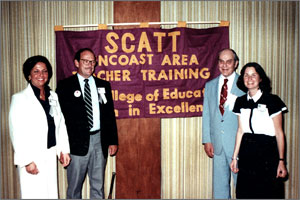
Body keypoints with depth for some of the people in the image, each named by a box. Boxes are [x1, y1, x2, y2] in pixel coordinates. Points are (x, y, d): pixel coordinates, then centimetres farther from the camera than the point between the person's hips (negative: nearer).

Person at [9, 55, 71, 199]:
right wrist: (27, 160, -14)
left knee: (52, 193, 9)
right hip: (32, 157, -5)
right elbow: (16, 133, -10)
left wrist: (63, 150, 7)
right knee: (34, 194, -1)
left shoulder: (53, 96, 9)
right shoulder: (19, 98, -7)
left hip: (50, 155, 5)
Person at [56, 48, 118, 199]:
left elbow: (110, 114, 11)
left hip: (99, 140, 3)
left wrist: (113, 141, 7)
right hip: (77, 142, -3)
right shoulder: (65, 86, -1)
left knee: (98, 186, 12)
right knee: (74, 187, 9)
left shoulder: (103, 85, 10)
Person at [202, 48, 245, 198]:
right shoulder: (210, 86, 10)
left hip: (238, 142, -4)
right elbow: (206, 114, 9)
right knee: (219, 183, 13)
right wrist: (207, 140, 3)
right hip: (217, 143, 4)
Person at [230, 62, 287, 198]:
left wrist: (281, 160, -8)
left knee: (268, 193, 3)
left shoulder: (272, 101, -5)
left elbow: (279, 132, -4)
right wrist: (235, 157, 10)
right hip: (246, 153, 4)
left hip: (267, 152, -4)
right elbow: (240, 130, 11)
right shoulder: (241, 102, 8)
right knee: (245, 193, 9)